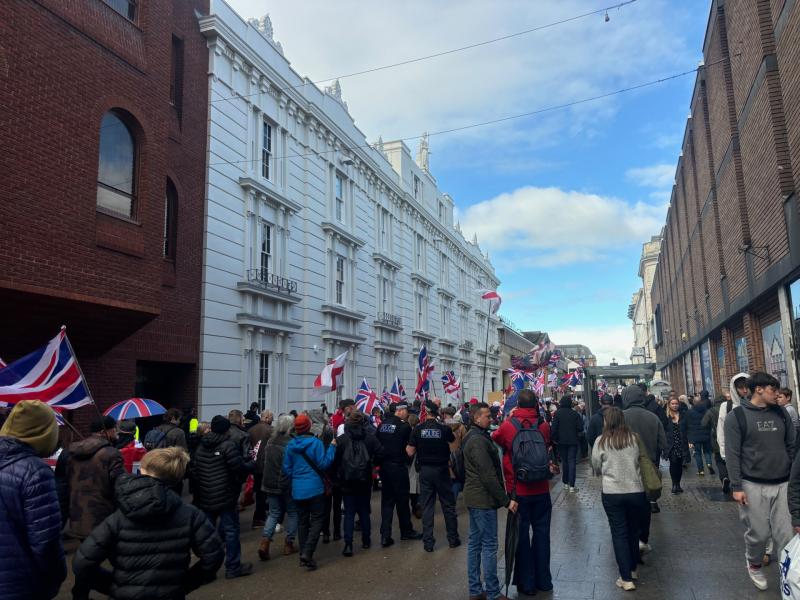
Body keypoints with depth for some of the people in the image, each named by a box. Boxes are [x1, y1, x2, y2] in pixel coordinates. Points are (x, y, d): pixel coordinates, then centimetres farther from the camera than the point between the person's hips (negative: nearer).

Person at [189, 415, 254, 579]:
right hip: (225, 497, -6)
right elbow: (240, 468, -17)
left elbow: (192, 471, 12)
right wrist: (252, 464, 3)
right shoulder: (228, 445, -12)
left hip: (204, 498, 6)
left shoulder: (201, 447, 10)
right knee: (231, 530, 4)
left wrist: (197, 491, 21)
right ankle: (233, 567, 10)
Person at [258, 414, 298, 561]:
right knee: (292, 513, 13)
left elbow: (265, 462, 13)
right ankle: (289, 544, 17)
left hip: (270, 483, 5)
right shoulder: (291, 443, -16)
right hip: (288, 484, -5)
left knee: (274, 513, 14)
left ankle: (264, 542, -3)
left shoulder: (270, 442, 4)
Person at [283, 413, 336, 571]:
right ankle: (307, 553, -9)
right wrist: (332, 448, -6)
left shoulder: (290, 445, 1)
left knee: (302, 521, 15)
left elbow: (286, 468, 6)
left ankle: (304, 556, 19)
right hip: (315, 488, -5)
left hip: (298, 489, 5)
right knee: (317, 520, 4)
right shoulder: (316, 443, -13)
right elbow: (323, 464, -14)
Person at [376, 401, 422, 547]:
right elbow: (411, 445, -3)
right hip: (398, 466, -5)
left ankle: (385, 535, 5)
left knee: (386, 500, 9)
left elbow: (377, 443, 10)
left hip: (384, 466, 5)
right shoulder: (404, 426, -14)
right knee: (402, 500, 10)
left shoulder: (382, 425, 3)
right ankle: (406, 531, 25)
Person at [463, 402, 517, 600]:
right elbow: (488, 476, -23)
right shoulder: (478, 441, -20)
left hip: (474, 497, 10)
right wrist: (506, 501, -18)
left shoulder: (473, 437, 12)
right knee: (489, 546, -2)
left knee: (475, 543, 14)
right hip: (483, 499, -10)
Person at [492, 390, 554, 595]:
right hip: (541, 489, 2)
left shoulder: (508, 426, -14)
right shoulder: (544, 426, -6)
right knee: (541, 532, 14)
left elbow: (495, 438, 7)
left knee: (522, 534, 8)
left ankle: (526, 583, 16)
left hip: (518, 491, -2)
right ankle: (543, 580, 24)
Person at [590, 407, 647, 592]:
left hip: (612, 493, -2)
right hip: (636, 491, 2)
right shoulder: (634, 438, -3)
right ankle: (633, 569, 35)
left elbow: (596, 468, 2)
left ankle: (626, 578, 8)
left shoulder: (601, 441, -7)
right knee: (633, 531, 19)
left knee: (619, 533, 8)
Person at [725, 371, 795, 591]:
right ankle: (754, 566, 31)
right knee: (758, 533, 7)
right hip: (753, 485, -3)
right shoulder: (736, 416, -7)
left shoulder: (781, 413, 6)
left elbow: (792, 447, 11)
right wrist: (736, 486, -11)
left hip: (783, 484, 3)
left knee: (786, 534, 2)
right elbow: (732, 454, -8)